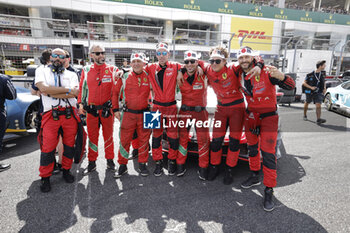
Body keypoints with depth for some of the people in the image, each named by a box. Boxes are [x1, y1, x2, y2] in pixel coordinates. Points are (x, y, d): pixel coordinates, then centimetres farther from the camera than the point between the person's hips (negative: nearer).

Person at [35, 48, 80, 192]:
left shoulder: (71, 75, 12)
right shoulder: (42, 71, 11)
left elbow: (75, 93, -7)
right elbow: (43, 88, -10)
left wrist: (50, 92, -8)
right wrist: (67, 90, -8)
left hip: (70, 114, 2)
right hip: (51, 115, -1)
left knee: (69, 145, 9)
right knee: (48, 147, 1)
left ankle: (66, 170, 28)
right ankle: (45, 178, 18)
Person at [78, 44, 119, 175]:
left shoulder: (113, 70, 2)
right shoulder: (86, 70, 8)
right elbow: (82, 88, 11)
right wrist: (81, 103, 0)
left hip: (107, 109, -1)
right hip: (91, 110, 2)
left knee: (108, 135, 9)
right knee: (92, 136, 9)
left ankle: (110, 160, 22)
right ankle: (92, 162, 22)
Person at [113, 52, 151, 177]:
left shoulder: (149, 77, 3)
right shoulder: (124, 77, 2)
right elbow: (116, 93, 8)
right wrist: (116, 110, 5)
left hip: (144, 114, 1)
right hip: (128, 114, 0)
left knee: (144, 140, 8)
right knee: (124, 140, 4)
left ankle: (142, 164, 24)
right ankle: (122, 165, 19)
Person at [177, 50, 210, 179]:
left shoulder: (203, 75, -7)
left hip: (200, 112, -2)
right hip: (184, 111, 2)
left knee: (203, 140, 1)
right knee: (182, 138, 8)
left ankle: (203, 168, 17)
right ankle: (180, 165, 23)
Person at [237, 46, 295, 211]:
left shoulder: (265, 72, -19)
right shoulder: (240, 74, -3)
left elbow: (291, 86, -22)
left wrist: (279, 76, -40)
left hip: (268, 116, -5)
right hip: (250, 115, 6)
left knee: (268, 153, -6)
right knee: (252, 147, 17)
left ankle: (269, 191, 6)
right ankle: (255, 177, 37)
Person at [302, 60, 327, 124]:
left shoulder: (323, 73, 2)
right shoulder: (310, 75, -12)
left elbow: (323, 81, 20)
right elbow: (304, 83, -7)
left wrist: (324, 88, 6)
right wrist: (311, 87, -20)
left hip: (318, 92, 2)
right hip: (310, 92, -2)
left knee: (318, 105, -15)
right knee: (307, 103, 17)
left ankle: (318, 119, -23)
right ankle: (305, 115, 39)